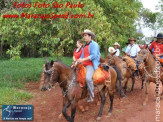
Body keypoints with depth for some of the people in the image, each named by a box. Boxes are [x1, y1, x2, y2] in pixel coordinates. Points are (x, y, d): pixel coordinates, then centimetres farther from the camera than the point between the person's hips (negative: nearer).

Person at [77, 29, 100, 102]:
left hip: (92, 65, -9)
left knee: (88, 78, -30)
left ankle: (92, 95, -15)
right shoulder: (85, 46, 20)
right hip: (84, 65, 9)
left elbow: (94, 55, -17)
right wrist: (77, 62, 3)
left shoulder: (94, 44, -5)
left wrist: (83, 60, -21)